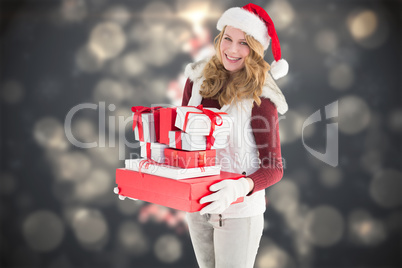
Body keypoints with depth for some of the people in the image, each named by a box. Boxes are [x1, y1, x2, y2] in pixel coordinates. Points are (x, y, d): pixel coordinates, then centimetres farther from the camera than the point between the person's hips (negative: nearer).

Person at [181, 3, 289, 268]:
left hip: (240, 210, -4)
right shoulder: (197, 79, -2)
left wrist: (241, 187, -36)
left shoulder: (260, 96, -15)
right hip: (196, 204, 5)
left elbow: (274, 167, -16)